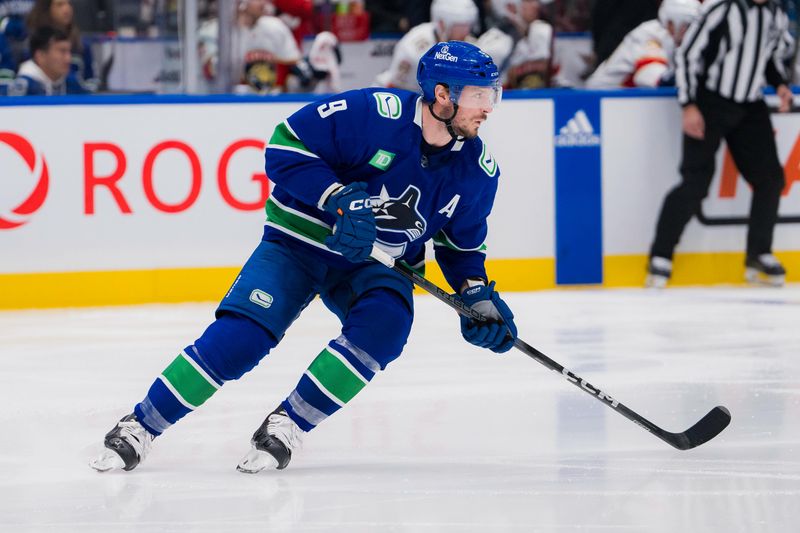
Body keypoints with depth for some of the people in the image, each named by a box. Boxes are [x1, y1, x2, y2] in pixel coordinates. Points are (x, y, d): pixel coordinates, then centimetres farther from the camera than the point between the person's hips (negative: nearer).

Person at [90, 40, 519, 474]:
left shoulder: (476, 169, -6)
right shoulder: (375, 113, -23)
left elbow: (463, 239, 11)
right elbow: (286, 145, -20)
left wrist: (477, 294, -4)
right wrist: (338, 199, -30)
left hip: (376, 266, 4)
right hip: (300, 243, -4)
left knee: (384, 323, -28)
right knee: (239, 337, -19)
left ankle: (287, 424, -14)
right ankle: (141, 427, -4)